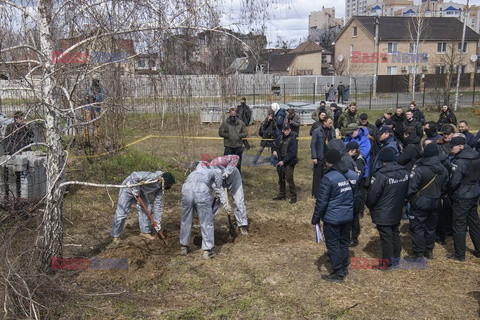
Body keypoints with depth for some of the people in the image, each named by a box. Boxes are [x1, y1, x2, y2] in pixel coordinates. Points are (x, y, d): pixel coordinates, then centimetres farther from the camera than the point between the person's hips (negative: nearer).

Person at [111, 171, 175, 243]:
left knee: (146, 209, 2)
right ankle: (116, 236, 12)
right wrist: (136, 192, -28)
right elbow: (134, 176, -38)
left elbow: (158, 204, -1)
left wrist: (157, 221, -1)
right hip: (129, 188, -8)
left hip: (140, 190, 8)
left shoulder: (160, 187, -7)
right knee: (121, 213, -4)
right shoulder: (153, 177, -34)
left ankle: (144, 232, 17)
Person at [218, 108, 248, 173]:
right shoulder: (225, 123, 0)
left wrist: (239, 136, -10)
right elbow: (220, 132, 1)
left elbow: (245, 133, 7)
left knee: (238, 162, 11)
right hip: (229, 146, -2)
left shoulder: (241, 123, 5)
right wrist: (228, 136, -11)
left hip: (238, 146, 2)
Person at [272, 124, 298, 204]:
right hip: (280, 161, 7)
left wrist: (284, 161, -20)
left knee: (289, 178, -12)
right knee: (281, 179, 14)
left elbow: (292, 152, -16)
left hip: (289, 162, -7)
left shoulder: (293, 139, -11)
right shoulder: (280, 138, 8)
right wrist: (274, 150, 4)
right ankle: (281, 195, 28)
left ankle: (293, 196, -2)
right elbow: (275, 145, 27)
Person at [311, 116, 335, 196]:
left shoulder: (332, 131, 6)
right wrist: (314, 157, -13)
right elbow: (313, 145, -8)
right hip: (320, 158, -4)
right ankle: (315, 194, 13)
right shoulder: (316, 131, -8)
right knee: (318, 176, 3)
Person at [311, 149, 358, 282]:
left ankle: (338, 273, 13)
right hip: (348, 216, 7)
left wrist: (315, 219, -8)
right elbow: (356, 196, 11)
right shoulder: (353, 175, 0)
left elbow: (321, 201, -18)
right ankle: (344, 267, 34)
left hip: (332, 218, -7)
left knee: (333, 244, 6)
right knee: (344, 241, 20)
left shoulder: (329, 178, -21)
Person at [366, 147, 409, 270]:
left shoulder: (380, 175, -27)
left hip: (383, 214, -7)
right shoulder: (404, 172, -4)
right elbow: (406, 191, 8)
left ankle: (387, 263, 17)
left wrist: (369, 205, -1)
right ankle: (396, 257, 36)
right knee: (395, 234, 22)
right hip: (397, 212, 7)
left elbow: (372, 195, -21)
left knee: (386, 238, 5)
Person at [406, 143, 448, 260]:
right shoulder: (444, 170, -1)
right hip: (436, 203, 6)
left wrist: (408, 198, -1)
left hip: (420, 203, -6)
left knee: (417, 228, 5)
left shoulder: (419, 169, -22)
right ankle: (429, 251, 29)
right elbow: (444, 188, 8)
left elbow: (412, 188, -19)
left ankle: (418, 253, 8)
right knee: (431, 227, 19)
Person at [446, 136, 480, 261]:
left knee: (459, 225, 2)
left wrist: (449, 192, -4)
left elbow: (454, 182, -23)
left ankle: (459, 254, 11)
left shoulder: (460, 162, -22)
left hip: (462, 198, -8)